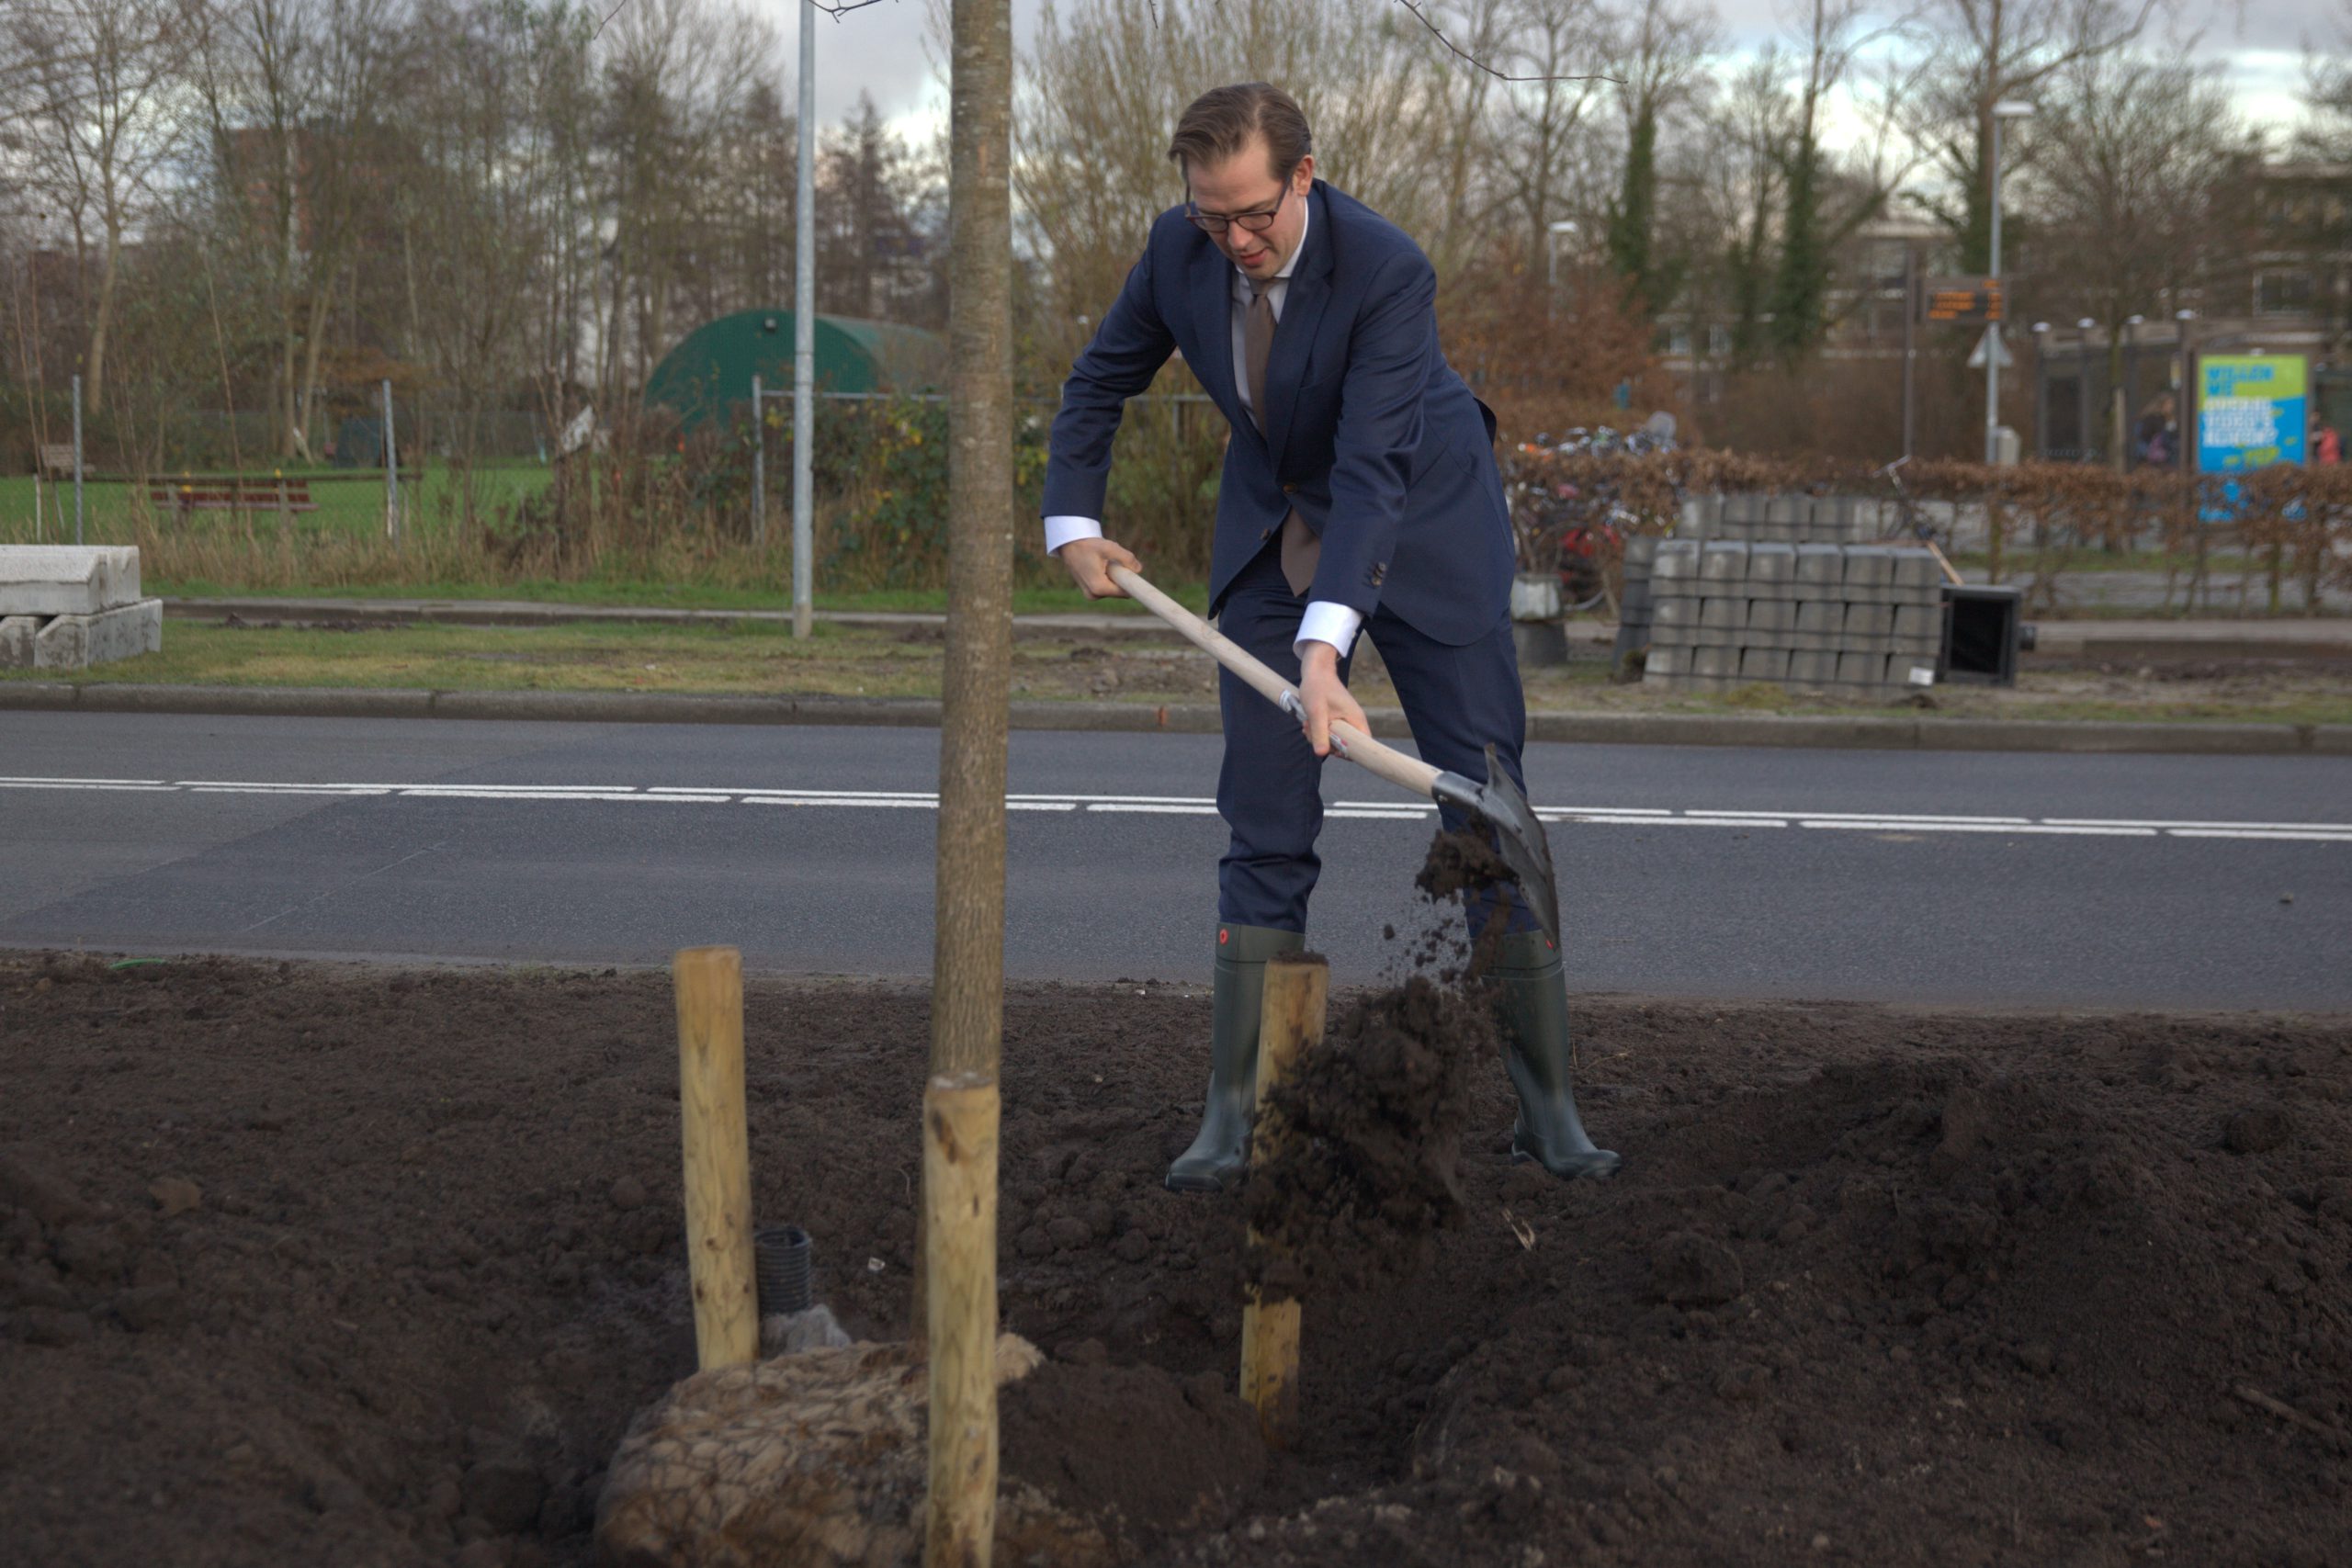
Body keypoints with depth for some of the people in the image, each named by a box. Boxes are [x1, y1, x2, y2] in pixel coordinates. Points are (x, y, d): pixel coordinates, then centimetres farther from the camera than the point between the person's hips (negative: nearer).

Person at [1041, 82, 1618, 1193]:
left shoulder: (1387, 271, -29)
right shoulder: (1177, 249, -13)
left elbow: (1371, 471, -37)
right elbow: (1101, 382, 6)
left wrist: (1325, 641, -46)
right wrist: (1073, 526, -2)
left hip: (1421, 520, -4)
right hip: (1273, 531, 4)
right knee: (1264, 827, -1)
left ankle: (1547, 1106, 5)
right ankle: (1233, 1111, 4)